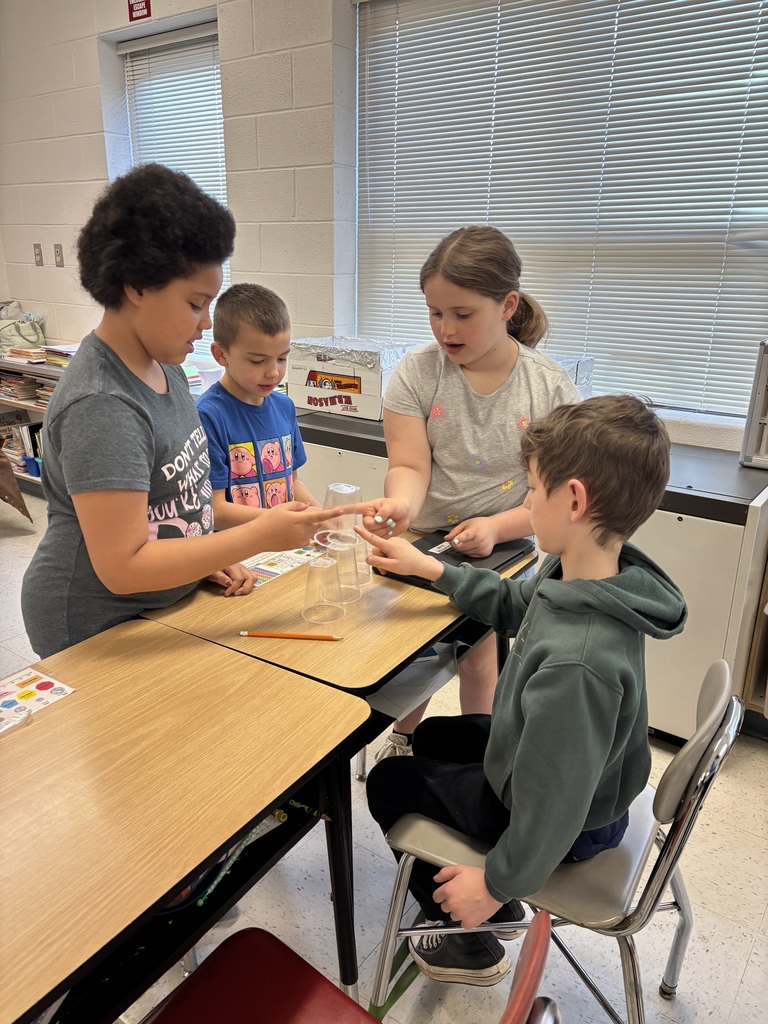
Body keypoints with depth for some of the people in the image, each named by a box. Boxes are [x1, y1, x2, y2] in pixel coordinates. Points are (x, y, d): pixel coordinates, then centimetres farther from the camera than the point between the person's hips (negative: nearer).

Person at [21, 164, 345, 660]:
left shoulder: (164, 367, 2)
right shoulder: (101, 406, -27)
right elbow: (122, 567, -28)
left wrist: (210, 557, -1)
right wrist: (260, 536, -27)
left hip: (161, 608, 8)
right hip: (94, 632, -8)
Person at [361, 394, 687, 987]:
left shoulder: (574, 660, -43)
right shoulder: (588, 576, -15)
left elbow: (553, 806, -32)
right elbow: (513, 603, 5)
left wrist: (498, 883, -14)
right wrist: (426, 567, 5)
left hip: (568, 826, -7)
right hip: (591, 774, 8)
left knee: (388, 783, 11)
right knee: (433, 736, 26)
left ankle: (472, 945, 30)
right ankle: (496, 906, 37)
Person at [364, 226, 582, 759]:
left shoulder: (551, 387, -9)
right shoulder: (416, 373, -8)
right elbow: (410, 466, -12)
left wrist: (497, 526, -22)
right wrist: (400, 503, -34)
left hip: (506, 549, -1)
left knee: (479, 652, -4)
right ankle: (404, 739, 40)